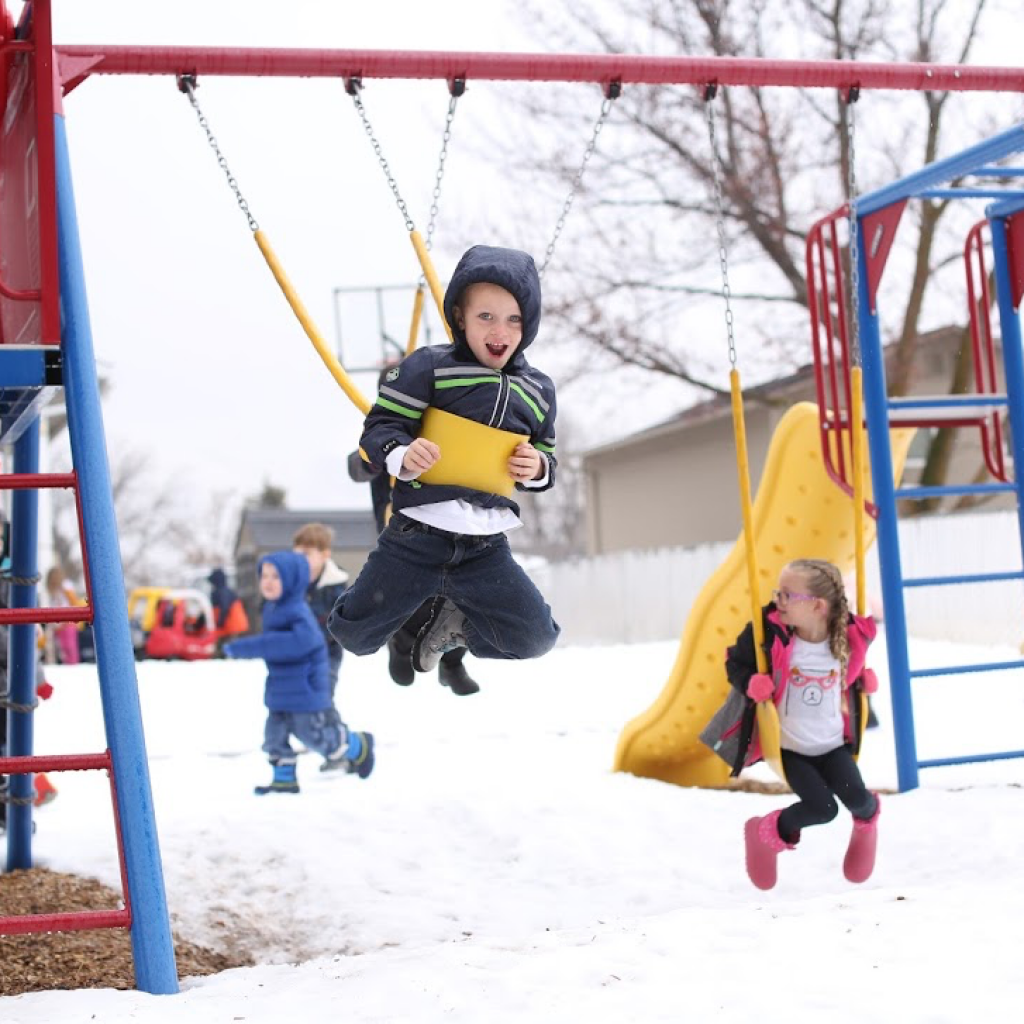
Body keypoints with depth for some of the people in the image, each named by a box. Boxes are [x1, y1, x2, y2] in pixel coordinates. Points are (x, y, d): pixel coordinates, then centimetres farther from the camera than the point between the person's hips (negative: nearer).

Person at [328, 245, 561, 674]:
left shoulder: (538, 390, 8)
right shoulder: (428, 367, -7)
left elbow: (545, 456, 20)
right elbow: (379, 427, -7)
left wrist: (538, 469, -3)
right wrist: (402, 454, -28)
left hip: (486, 546, 3)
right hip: (418, 535, -3)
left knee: (536, 638, 0)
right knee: (353, 636, 1)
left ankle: (454, 621, 26)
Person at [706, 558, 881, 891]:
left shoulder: (849, 638, -11)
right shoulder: (771, 632, -19)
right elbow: (735, 662, -5)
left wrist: (864, 679, -5)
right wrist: (751, 684, -23)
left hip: (833, 742, 2)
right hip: (787, 744, -2)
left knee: (855, 797, -17)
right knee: (822, 807, -18)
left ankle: (868, 815, 24)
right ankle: (768, 832, 13)